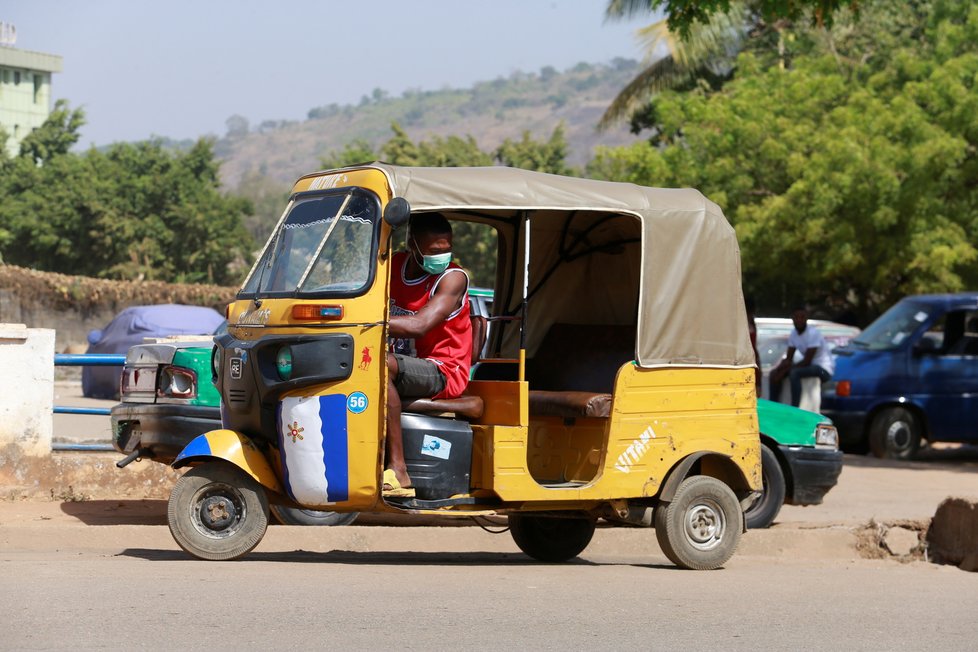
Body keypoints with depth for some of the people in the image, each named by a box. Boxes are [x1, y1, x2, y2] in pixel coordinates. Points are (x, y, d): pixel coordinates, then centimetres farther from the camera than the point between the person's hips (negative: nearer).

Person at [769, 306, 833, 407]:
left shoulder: (813, 333, -21)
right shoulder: (794, 334, 4)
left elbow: (807, 361, -24)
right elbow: (788, 359, 5)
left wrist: (784, 371, -24)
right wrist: (778, 369, -17)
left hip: (824, 368, -8)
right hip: (809, 365, 8)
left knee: (794, 373, -34)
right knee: (774, 373, -2)